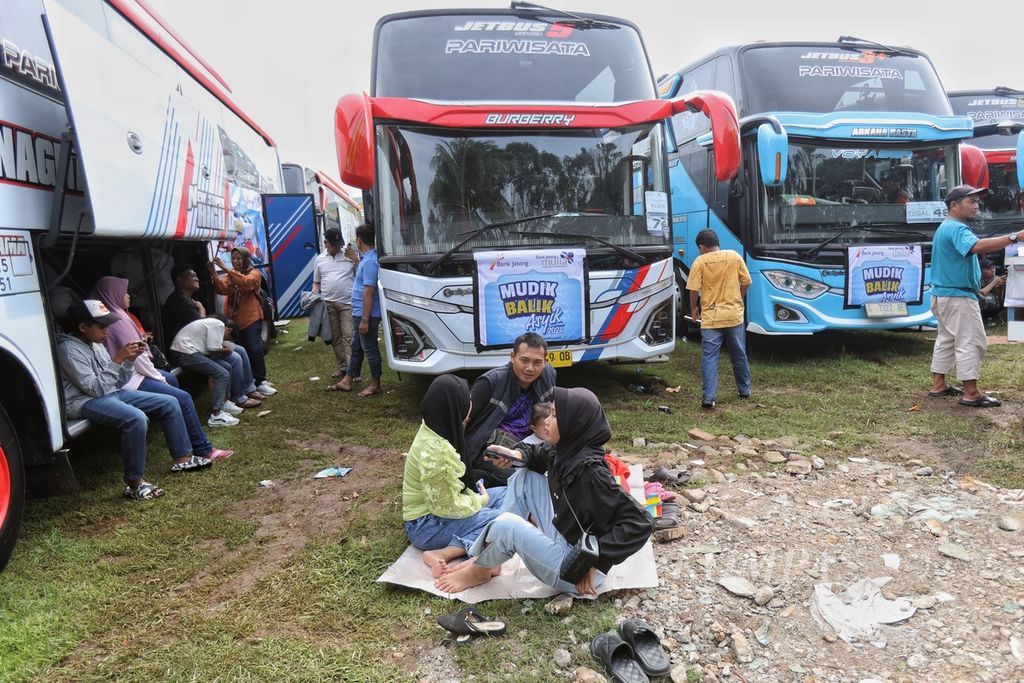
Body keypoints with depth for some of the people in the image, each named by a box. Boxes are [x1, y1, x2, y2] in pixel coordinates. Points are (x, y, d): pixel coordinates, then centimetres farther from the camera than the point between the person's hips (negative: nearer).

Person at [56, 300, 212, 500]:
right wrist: (118, 360, -21)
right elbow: (95, 389, -21)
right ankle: (134, 483, -26)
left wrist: (130, 360, -3)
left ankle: (181, 458, 13)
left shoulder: (96, 344, 12)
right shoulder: (69, 349, -14)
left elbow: (117, 382, 13)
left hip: (112, 393, 9)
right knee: (136, 418, -35)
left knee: (169, 403, 3)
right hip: (85, 401, -9)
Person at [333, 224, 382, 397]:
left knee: (370, 349, 1)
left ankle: (375, 385, 12)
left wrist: (365, 319, -24)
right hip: (359, 313, 10)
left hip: (366, 314, -10)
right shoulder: (366, 258, 10)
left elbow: (369, 293, -24)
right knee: (356, 348, 17)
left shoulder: (369, 261, -21)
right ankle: (347, 382, 27)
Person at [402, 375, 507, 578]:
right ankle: (442, 554, -23)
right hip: (426, 525, -9)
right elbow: (449, 507, -22)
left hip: (438, 505, 10)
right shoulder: (435, 451, -30)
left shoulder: (434, 429, -2)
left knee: (506, 495, 9)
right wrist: (480, 500, -7)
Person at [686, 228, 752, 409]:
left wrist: (694, 309, 7)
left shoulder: (700, 261, -7)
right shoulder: (734, 256, 2)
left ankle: (708, 397, -8)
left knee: (709, 357, -1)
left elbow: (694, 289, -10)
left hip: (710, 317, -3)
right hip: (734, 315, 3)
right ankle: (744, 390, 32)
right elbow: (746, 282, 5)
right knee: (739, 354, 18)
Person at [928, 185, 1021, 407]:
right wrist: (1013, 237, -42)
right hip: (958, 296, -11)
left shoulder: (946, 228, 17)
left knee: (946, 339, 16)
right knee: (971, 342, -7)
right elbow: (977, 246, -37)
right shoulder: (956, 228, -17)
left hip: (943, 294, 11)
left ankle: (939, 385, 22)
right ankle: (971, 393, -4)